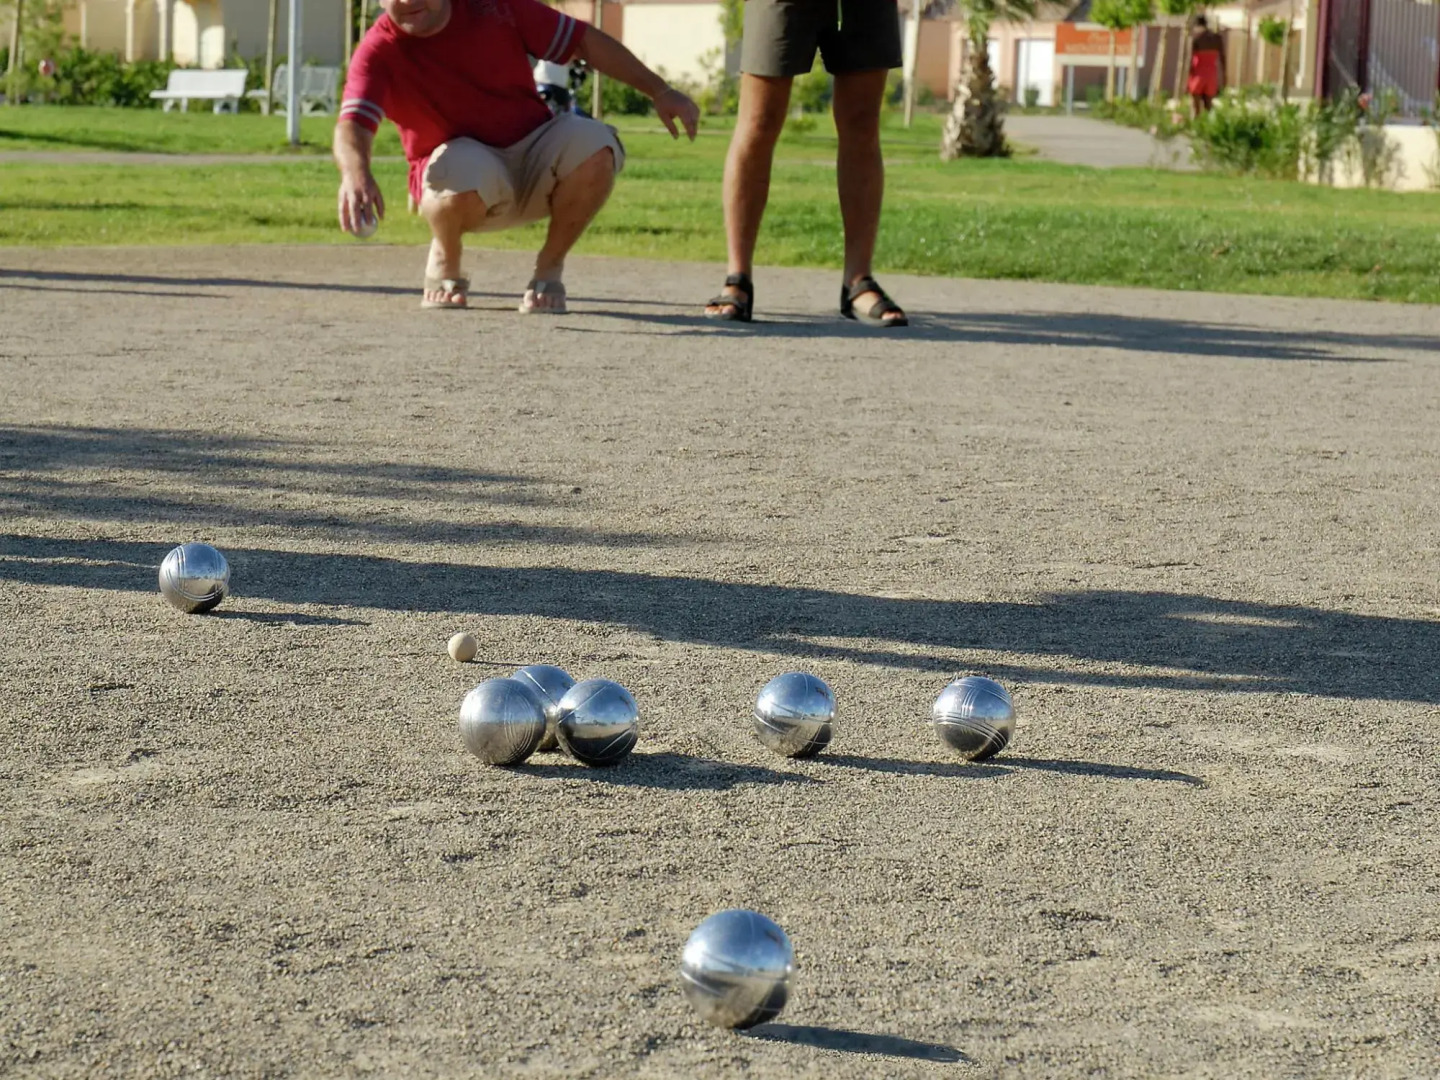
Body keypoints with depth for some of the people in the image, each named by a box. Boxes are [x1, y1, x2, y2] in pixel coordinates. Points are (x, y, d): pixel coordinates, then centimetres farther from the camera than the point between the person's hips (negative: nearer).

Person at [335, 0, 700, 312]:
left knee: (594, 145, -27)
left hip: (533, 160, 3)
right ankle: (444, 264, -3)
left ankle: (549, 268, -4)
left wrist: (659, 91, -3)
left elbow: (584, 40, 1)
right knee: (466, 170, -38)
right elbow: (352, 124, -29)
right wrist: (356, 173, -53)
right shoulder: (379, 52, -13)